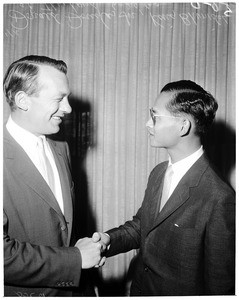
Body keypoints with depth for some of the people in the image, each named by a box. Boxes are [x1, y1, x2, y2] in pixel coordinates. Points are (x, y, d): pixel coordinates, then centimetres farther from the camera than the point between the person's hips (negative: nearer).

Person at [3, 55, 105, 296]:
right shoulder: (7, 156, -24)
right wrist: (76, 258, -19)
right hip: (19, 292, -6)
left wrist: (86, 248, -3)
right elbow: (5, 253, -26)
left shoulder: (60, 149, 0)